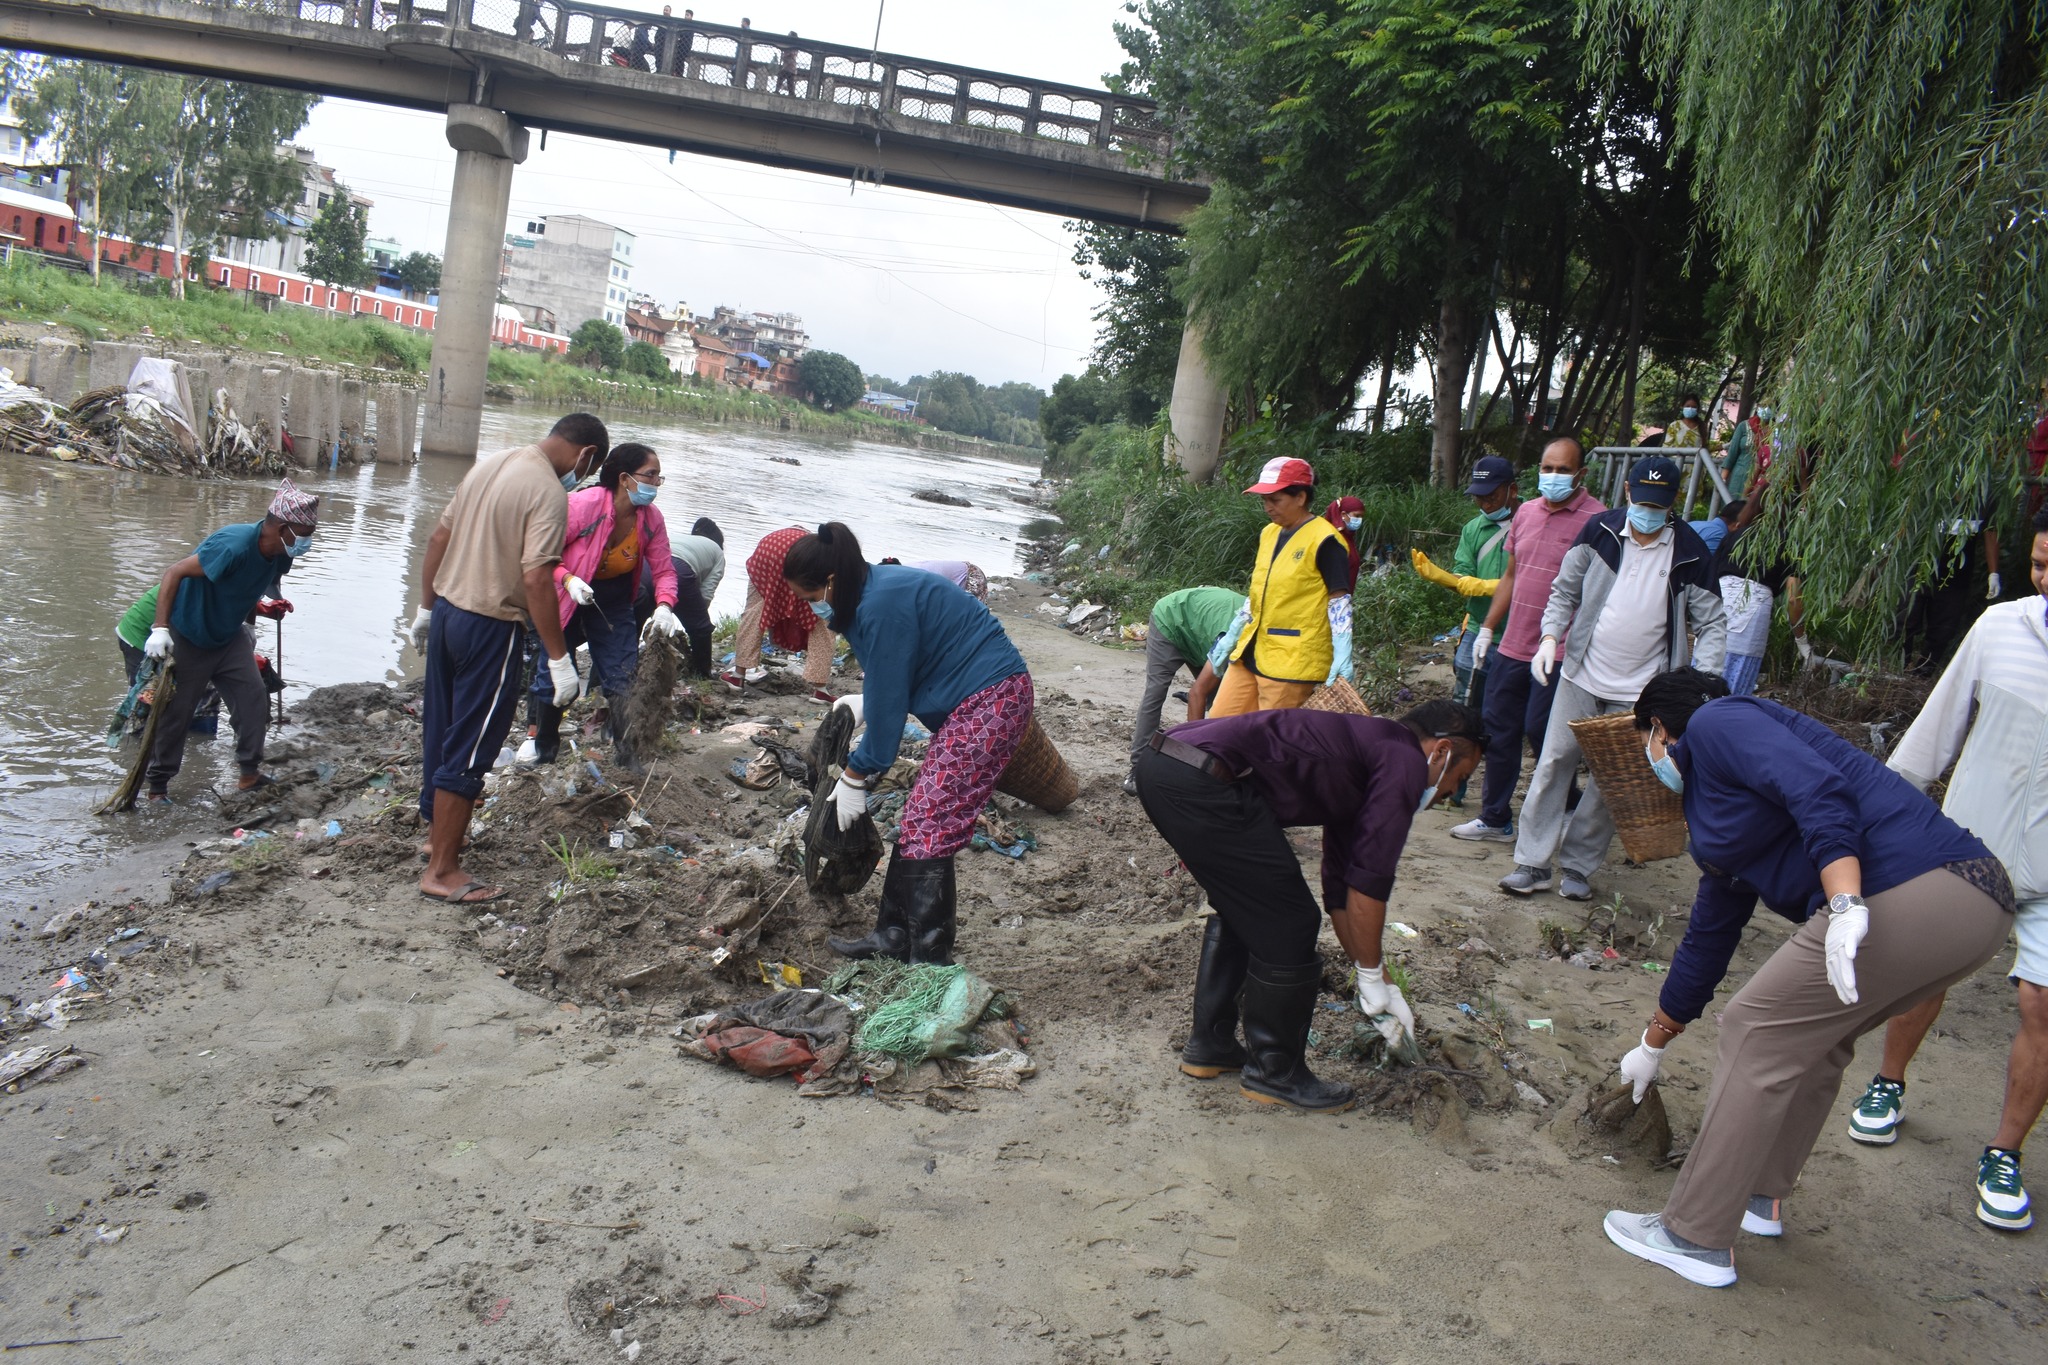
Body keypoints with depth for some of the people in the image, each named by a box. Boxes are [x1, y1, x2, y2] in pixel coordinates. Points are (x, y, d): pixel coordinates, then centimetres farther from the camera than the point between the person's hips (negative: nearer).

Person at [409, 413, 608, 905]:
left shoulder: (489, 465, 10)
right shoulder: (549, 492, -16)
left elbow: (438, 539, 14)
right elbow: (536, 578, -23)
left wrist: (426, 608, 22)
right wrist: (559, 659, -20)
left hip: (447, 610, 9)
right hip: (490, 627, -9)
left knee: (441, 733, 20)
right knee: (468, 750, -1)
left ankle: (438, 836, 36)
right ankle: (442, 871, 5)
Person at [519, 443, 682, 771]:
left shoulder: (651, 518, -14)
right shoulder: (583, 505, -28)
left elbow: (663, 570, -7)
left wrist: (664, 608, -26)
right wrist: (568, 580, -37)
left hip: (614, 604, 4)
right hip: (565, 599, -4)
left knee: (624, 676, 1)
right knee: (555, 672, 5)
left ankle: (629, 751, 11)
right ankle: (542, 742, 28)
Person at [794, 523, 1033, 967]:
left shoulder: (882, 605, -22)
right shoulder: (874, 589, 9)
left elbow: (888, 703, -17)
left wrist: (856, 776, -8)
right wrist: (865, 704, 10)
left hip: (991, 700, -11)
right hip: (968, 702, 11)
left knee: (928, 829, -10)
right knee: (919, 822, 11)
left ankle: (929, 961, -4)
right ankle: (894, 938, 20)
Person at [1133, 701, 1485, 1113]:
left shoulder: (1364, 748, 30)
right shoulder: (1404, 762, 3)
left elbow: (1341, 890, 35)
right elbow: (1369, 882, -2)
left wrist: (1377, 984, 39)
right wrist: (1374, 979, 12)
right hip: (1202, 782, -10)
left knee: (1242, 912, 27)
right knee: (1287, 926, 3)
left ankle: (1210, 1046, 36)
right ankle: (1274, 1071, 20)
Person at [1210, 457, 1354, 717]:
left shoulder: (1324, 541, -11)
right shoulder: (1268, 534, 13)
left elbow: (1339, 600, -12)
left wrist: (1342, 655, -20)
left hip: (1292, 662, -8)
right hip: (1251, 652, 8)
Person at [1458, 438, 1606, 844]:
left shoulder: (1595, 519, -10)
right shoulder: (1526, 512, 11)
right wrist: (1487, 628, 17)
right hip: (1511, 646, 7)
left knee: (1542, 733, -3)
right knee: (1498, 730, 11)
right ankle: (1495, 820, 24)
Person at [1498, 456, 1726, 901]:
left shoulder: (1690, 555, -6)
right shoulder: (1600, 532, -2)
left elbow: (1712, 624, -2)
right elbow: (1565, 590, 6)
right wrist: (1550, 635, -10)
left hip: (1639, 692, -1)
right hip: (1581, 677, 1)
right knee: (1553, 764, 1)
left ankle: (1578, 865, 18)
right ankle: (1532, 863, 8)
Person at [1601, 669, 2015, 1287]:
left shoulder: (1715, 723, 3)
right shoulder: (1719, 812, 29)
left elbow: (1819, 789, -17)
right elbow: (1708, 937, 35)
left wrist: (1844, 906, -27)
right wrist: (1653, 1046, 43)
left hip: (1912, 895, -10)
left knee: (1758, 1033, -1)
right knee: (1812, 1034, 25)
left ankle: (1697, 1238, 8)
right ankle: (1760, 1197, 38)